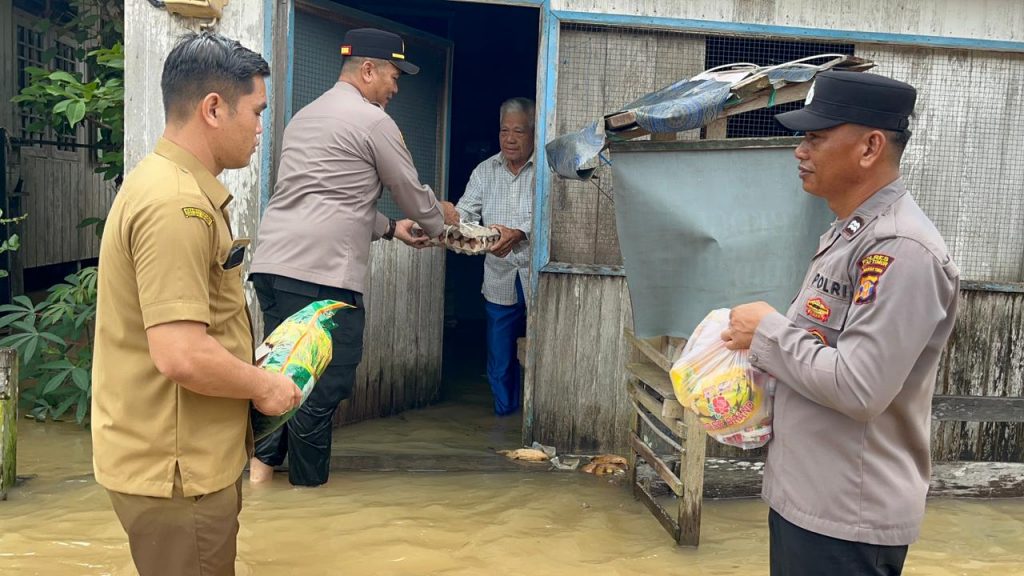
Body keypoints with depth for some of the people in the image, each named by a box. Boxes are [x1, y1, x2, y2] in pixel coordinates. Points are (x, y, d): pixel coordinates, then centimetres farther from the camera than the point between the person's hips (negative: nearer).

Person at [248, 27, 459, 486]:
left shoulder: (306, 116, 24)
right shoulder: (372, 121, -2)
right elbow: (412, 193, 6)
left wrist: (390, 228, 30)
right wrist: (438, 220, 27)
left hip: (271, 263, 8)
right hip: (321, 272, -8)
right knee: (324, 381, 2)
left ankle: (264, 460, 15)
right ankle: (309, 482, 12)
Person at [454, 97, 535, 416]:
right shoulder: (485, 170, 11)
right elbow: (466, 211, 3)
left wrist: (518, 235, -34)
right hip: (500, 281, 4)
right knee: (500, 361, 11)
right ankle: (505, 420, 28)